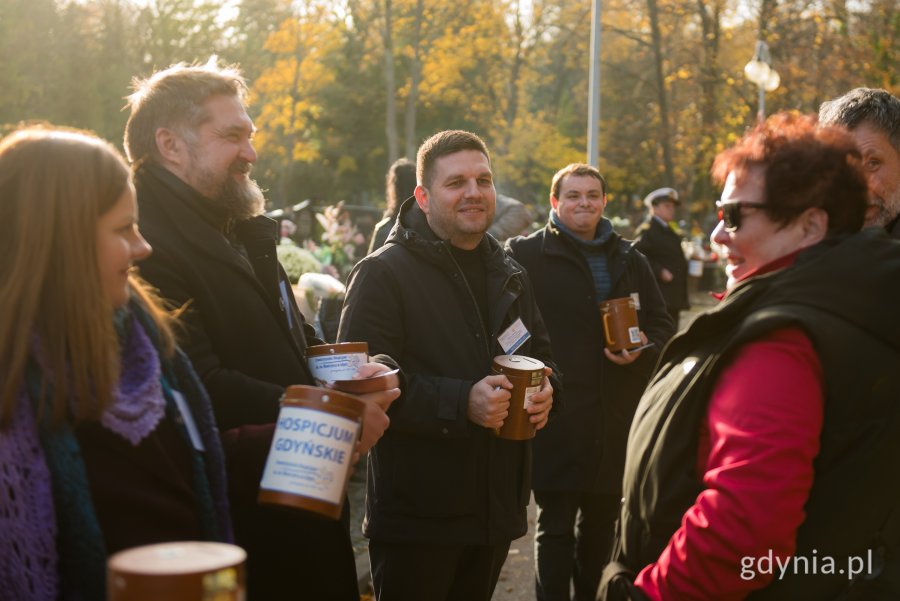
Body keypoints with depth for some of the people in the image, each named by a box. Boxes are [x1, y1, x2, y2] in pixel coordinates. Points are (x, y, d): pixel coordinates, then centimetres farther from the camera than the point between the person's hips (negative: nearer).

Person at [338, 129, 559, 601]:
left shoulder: (508, 275, 14)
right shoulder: (384, 274, -10)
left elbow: (541, 351, 25)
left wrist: (545, 390, 0)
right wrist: (462, 402, -26)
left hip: (498, 506, 7)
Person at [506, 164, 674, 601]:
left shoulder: (629, 260, 12)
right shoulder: (527, 255, -4)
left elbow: (662, 325, 16)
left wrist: (643, 349, -5)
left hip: (616, 417, 5)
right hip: (556, 415, -5)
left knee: (601, 520, 17)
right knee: (556, 525, 0)